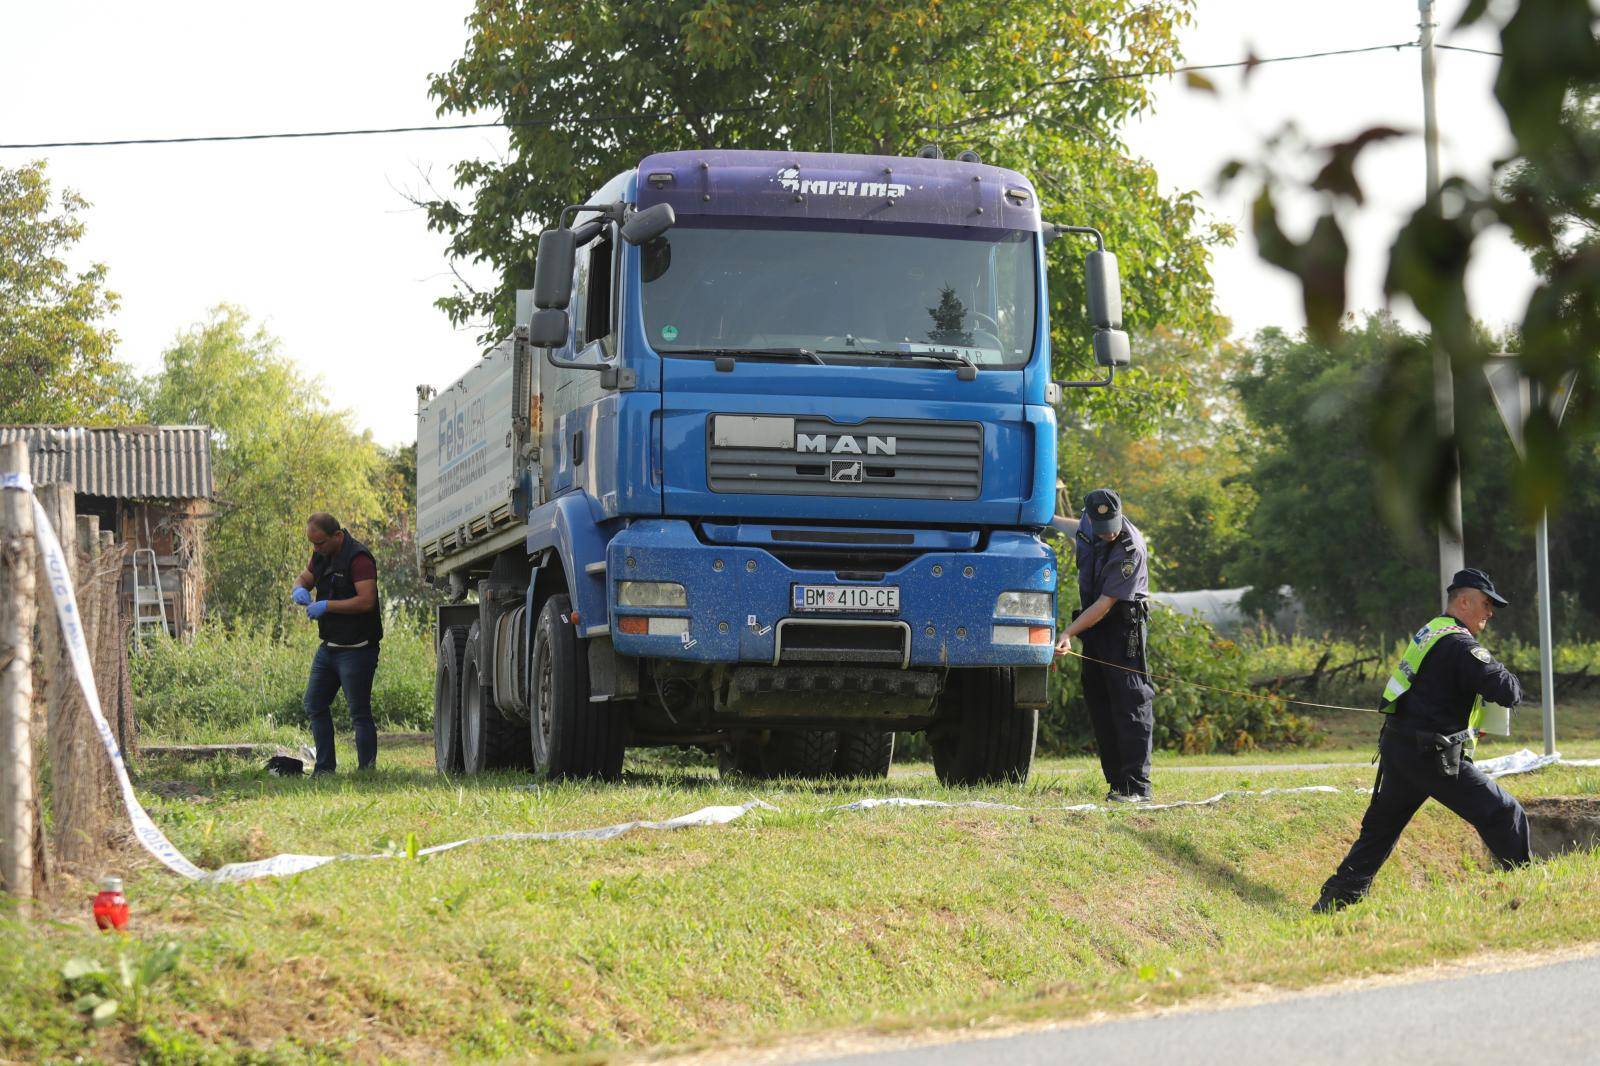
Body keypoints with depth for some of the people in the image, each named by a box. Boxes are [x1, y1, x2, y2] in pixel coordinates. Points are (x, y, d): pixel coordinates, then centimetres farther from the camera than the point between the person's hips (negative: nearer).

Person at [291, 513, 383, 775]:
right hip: (329, 647, 10)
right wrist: (300, 589, -4)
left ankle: (367, 770, -3)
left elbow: (366, 600, -26)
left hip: (356, 650, -10)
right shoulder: (322, 555, 10)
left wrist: (326, 606, -25)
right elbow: (305, 577, 21)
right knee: (315, 705, 12)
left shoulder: (358, 558, -18)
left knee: (359, 713, -7)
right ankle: (324, 768, 17)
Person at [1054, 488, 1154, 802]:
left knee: (1130, 704, -11)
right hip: (1092, 624, 8)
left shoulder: (1130, 550, -24)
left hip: (1124, 626, -8)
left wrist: (1068, 633, -29)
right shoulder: (1087, 522, -3)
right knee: (1099, 705, 7)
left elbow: (1105, 604, -26)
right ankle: (1117, 782, 10)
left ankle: (1137, 785, -14)